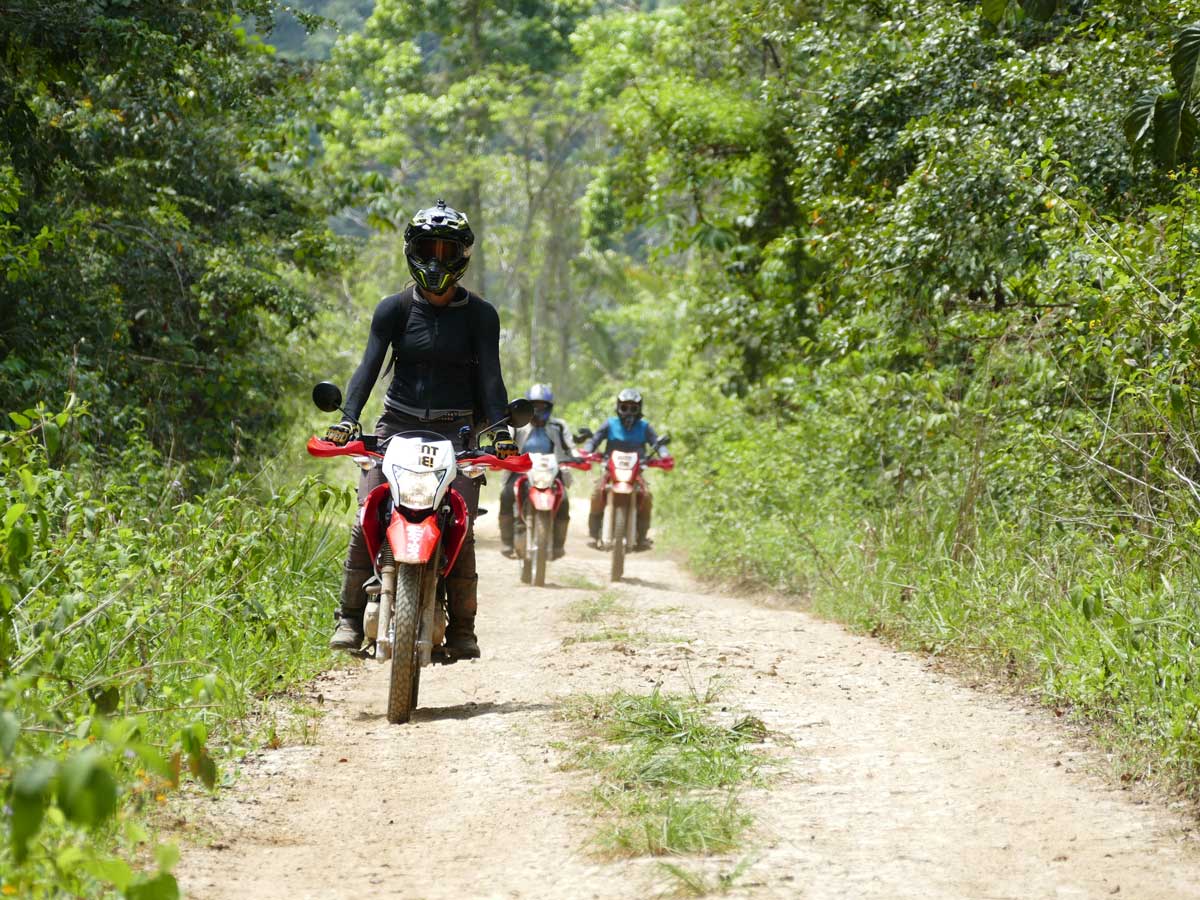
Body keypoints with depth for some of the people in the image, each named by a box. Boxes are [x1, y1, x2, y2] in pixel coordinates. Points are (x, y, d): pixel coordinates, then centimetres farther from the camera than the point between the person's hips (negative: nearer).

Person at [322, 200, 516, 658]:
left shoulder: (480, 314, 3)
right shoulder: (395, 308, 4)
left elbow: (490, 376, -3)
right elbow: (369, 364, -6)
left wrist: (503, 432, -17)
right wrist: (348, 418, -21)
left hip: (456, 431, -1)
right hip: (398, 426, 1)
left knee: (460, 529, -14)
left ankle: (462, 628, -3)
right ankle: (349, 618, -3)